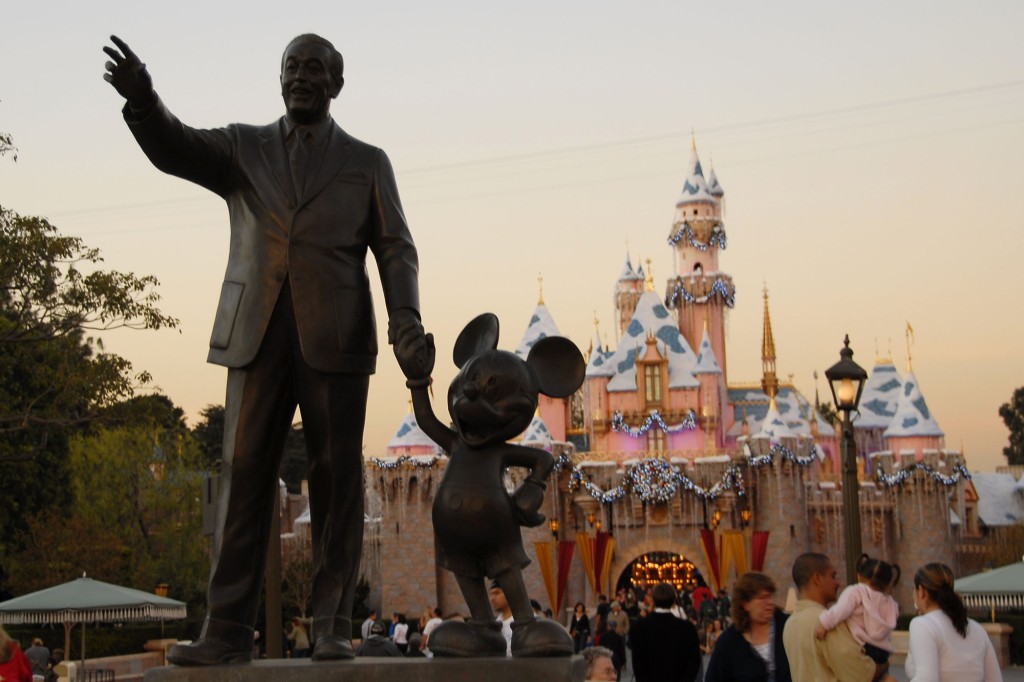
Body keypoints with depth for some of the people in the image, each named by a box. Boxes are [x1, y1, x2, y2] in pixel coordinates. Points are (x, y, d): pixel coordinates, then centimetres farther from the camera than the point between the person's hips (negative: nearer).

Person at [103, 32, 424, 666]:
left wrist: (406, 315, -10)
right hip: (255, 335, 1)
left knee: (337, 481, -1)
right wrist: (142, 97, -22)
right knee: (244, 475, -2)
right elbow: (173, 149, -1)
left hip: (335, 339, -1)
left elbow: (395, 248, 8)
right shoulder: (242, 148, 16)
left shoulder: (367, 161, 15)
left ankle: (334, 626, 4)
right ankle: (228, 631, 0)